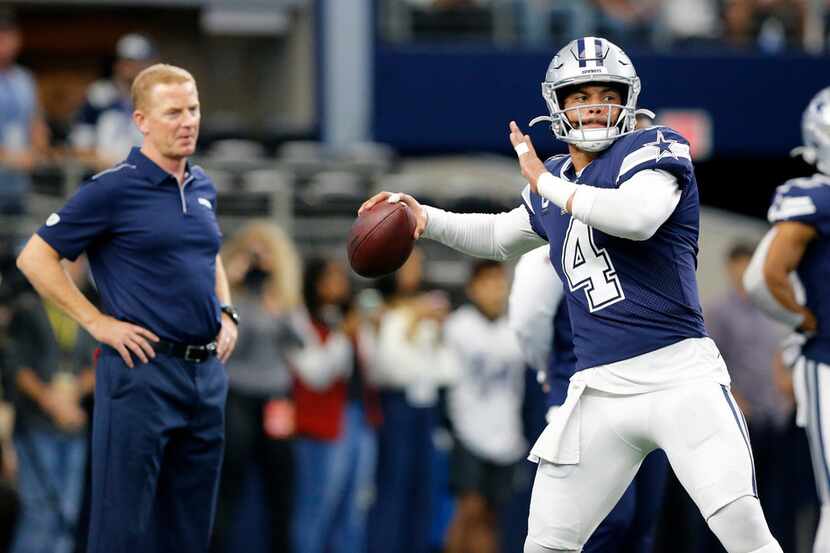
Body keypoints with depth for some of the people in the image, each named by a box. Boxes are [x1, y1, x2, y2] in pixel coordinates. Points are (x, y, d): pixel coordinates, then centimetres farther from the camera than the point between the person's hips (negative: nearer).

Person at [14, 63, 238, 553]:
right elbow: (36, 258, -8)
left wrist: (226, 311, 14)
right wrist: (97, 322, -11)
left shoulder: (202, 186, 12)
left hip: (207, 369, 7)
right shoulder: (114, 190, -8)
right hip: (143, 370, -7)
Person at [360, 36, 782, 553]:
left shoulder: (654, 148, -2)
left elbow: (638, 217, -24)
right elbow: (500, 236, 37)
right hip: (600, 389, 6)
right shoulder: (551, 190, 16)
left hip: (679, 374, -6)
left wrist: (546, 181, -12)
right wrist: (425, 218, 20)